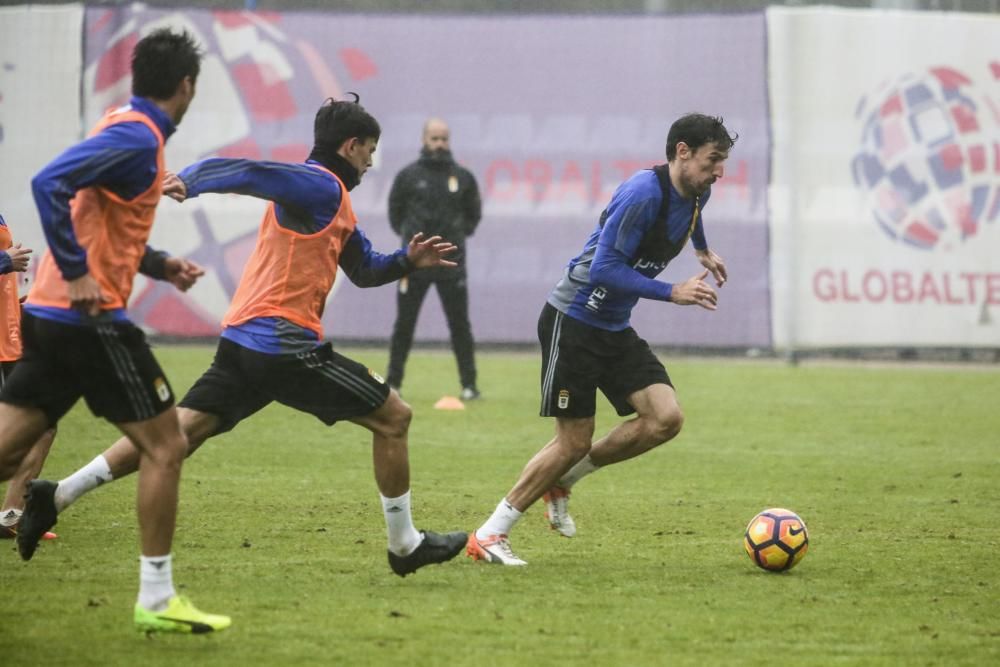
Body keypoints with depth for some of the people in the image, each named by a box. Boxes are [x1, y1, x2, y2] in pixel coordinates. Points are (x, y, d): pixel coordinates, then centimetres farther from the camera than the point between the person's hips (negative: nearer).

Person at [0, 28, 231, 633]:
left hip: (51, 312, 9)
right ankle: (157, 600, 0)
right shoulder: (138, 136, -13)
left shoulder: (129, 129, 16)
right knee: (165, 445, -1)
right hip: (90, 317, -9)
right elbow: (49, 182, -26)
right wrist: (76, 271, -25)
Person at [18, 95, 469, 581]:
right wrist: (190, 182, -39)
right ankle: (404, 544, 9)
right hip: (284, 343, -10)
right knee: (392, 417, 1)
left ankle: (58, 495, -5)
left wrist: (407, 260, 12)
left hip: (242, 339, 10)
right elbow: (248, 174, -23)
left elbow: (364, 271, 29)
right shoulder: (320, 186, -9)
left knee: (180, 431, 4)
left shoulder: (331, 198, 23)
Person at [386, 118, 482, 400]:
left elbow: (473, 214, 19)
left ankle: (469, 384, 3)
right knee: (404, 325, 2)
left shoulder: (463, 177, 5)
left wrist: (459, 236, 9)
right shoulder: (408, 176, 2)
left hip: (451, 263, 0)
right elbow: (395, 211, 14)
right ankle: (393, 383, 9)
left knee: (460, 325, -1)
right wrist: (409, 237, 8)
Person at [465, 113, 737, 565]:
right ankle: (488, 535, 4)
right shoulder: (644, 193, -24)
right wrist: (672, 293, -28)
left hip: (615, 329, 8)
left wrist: (702, 251, 47)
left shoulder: (696, 193, 4)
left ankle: (561, 481, 10)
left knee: (666, 418, -8)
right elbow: (604, 269, -27)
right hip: (573, 321, -8)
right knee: (575, 440, -9)